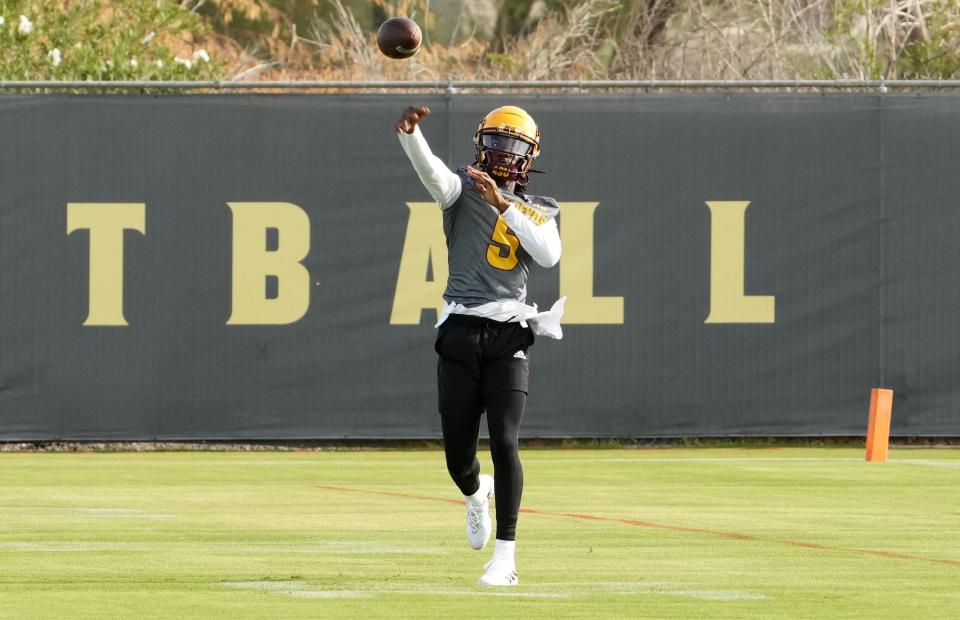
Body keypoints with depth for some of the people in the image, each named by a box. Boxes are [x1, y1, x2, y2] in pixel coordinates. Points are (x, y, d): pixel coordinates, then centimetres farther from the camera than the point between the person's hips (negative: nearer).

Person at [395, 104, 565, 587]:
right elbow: (431, 172, -14)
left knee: (504, 442, -14)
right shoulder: (464, 190, 9)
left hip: (509, 334, 0)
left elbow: (549, 255, -7)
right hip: (460, 331, 0)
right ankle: (476, 495, 40)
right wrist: (409, 133, -36)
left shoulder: (539, 211, 14)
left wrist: (503, 206, -12)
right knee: (458, 453, 2)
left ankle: (505, 558, -12)